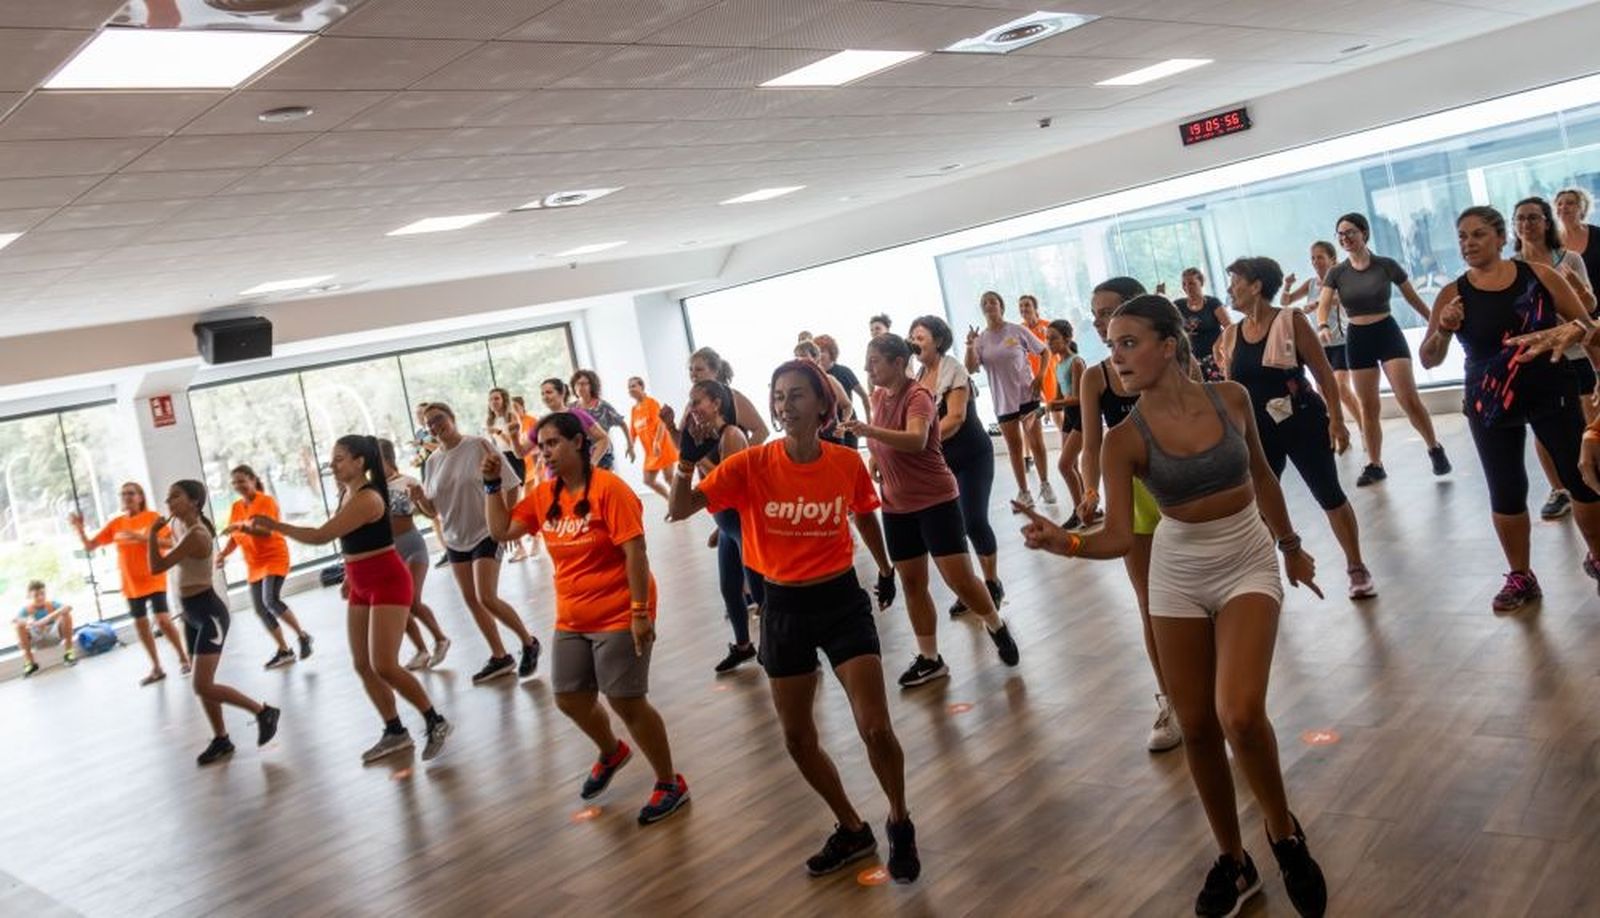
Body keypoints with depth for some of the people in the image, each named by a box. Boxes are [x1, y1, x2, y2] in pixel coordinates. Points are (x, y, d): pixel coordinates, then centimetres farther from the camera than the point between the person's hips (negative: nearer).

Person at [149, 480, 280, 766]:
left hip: (209, 612, -10)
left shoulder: (196, 535, -22)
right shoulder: (181, 525, 7)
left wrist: (152, 533, -14)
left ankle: (264, 712, 0)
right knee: (203, 685, 13)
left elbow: (157, 567, -22)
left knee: (203, 686, -13)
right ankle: (221, 740, 23)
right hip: (192, 612, 10)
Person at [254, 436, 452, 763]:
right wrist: (350, 578, 18)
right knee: (363, 666, 8)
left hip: (388, 583, -10)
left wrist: (275, 526, -19)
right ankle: (395, 732, 18)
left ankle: (435, 722, 1)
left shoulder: (367, 498, -22)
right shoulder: (348, 494, 8)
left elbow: (321, 535, -26)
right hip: (362, 587, 10)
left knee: (384, 666, -14)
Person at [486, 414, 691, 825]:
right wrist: (492, 484, -2)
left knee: (627, 701, -3)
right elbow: (501, 531, 9)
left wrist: (640, 612, -23)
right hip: (572, 620, 7)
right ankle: (612, 752, 45)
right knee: (570, 699, 14)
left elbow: (635, 551, -20)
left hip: (618, 617, -7)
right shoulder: (544, 495, 5)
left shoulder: (608, 488, -17)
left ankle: (670, 784, 15)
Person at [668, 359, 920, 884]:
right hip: (785, 608, 1)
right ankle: (852, 830, 35)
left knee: (876, 728, -8)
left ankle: (900, 824, 22)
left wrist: (885, 568, 27)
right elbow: (680, 509, -19)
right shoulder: (751, 465, -12)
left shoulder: (848, 462, -8)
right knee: (797, 738, 11)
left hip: (842, 600, -1)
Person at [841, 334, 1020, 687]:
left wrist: (869, 431, -52)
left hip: (936, 500, -7)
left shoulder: (918, 396, -19)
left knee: (959, 578, -7)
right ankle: (929, 658, 18)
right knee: (911, 583, 8)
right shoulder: (878, 396, 5)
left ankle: (996, 626, 21)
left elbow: (917, 440, -40)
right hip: (897, 506, 7)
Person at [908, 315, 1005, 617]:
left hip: (972, 456, -6)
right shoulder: (918, 376, 5)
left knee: (974, 521, -7)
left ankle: (993, 584, 11)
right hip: (941, 460, 6)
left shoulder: (953, 369, -13)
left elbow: (955, 417, -21)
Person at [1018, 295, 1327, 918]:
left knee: (1240, 715, -20)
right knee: (1197, 727, 7)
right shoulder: (1125, 439, -13)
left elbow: (1261, 474, 9)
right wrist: (1064, 542, -38)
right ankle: (1233, 860, 29)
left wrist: (1290, 545, 18)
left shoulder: (1232, 398, -9)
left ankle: (1284, 833, 9)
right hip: (1177, 576, 1)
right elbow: (1119, 537, -19)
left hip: (1248, 565, -1)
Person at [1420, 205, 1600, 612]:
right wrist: (1443, 330, -26)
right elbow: (1429, 360, -7)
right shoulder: (1453, 294, -5)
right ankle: (1521, 576, 19)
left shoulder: (1539, 275, -5)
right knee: (1506, 491, 4)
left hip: (1552, 394, 0)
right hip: (1490, 406, 0)